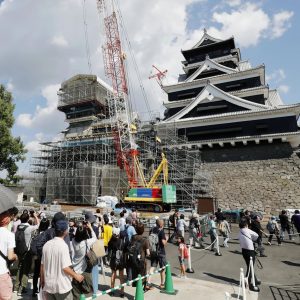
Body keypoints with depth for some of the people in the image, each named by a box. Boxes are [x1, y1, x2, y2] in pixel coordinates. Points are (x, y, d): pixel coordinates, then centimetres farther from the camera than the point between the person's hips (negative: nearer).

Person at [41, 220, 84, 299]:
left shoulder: (46, 245, -1)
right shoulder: (63, 245, -20)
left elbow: (42, 265, 6)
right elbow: (65, 267, -21)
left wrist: (42, 280, 20)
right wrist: (76, 276, -7)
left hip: (48, 284, 6)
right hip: (62, 285, -6)